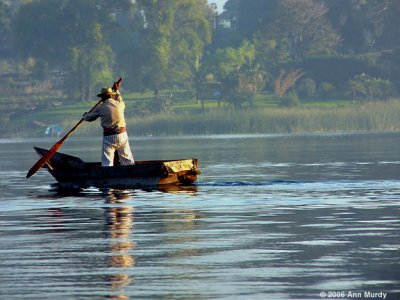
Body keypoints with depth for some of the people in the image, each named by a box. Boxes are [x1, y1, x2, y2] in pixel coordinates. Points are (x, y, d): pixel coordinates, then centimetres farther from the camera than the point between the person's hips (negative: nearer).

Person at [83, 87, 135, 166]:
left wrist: (85, 115, 36)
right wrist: (116, 91, 52)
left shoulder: (101, 107, -1)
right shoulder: (120, 104, 7)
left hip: (108, 137, -3)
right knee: (127, 160, 8)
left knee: (107, 163, -2)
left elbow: (88, 118, 13)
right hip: (122, 135, 3)